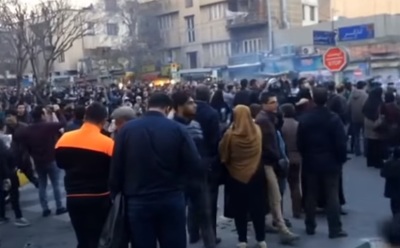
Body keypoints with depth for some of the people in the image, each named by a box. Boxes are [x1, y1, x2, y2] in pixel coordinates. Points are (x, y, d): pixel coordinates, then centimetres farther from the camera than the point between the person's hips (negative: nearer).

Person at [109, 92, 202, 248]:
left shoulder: (127, 129, -3)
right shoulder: (177, 129, -7)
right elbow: (195, 167, -9)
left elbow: (116, 168, -1)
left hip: (138, 201, 1)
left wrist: (117, 193, 13)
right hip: (171, 200, 0)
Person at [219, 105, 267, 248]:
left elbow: (224, 157, -5)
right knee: (257, 207, 11)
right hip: (256, 175, 3)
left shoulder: (230, 134, -16)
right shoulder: (257, 130, -6)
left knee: (239, 210, 9)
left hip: (236, 177, -2)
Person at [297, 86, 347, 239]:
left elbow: (300, 143, 1)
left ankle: (310, 226, 18)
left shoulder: (304, 119, -3)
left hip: (310, 162, 3)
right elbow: (341, 143, -12)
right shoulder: (334, 118, -12)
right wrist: (342, 159, 2)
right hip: (331, 162, -3)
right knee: (332, 196, 2)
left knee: (311, 195, 11)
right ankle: (335, 229, 4)